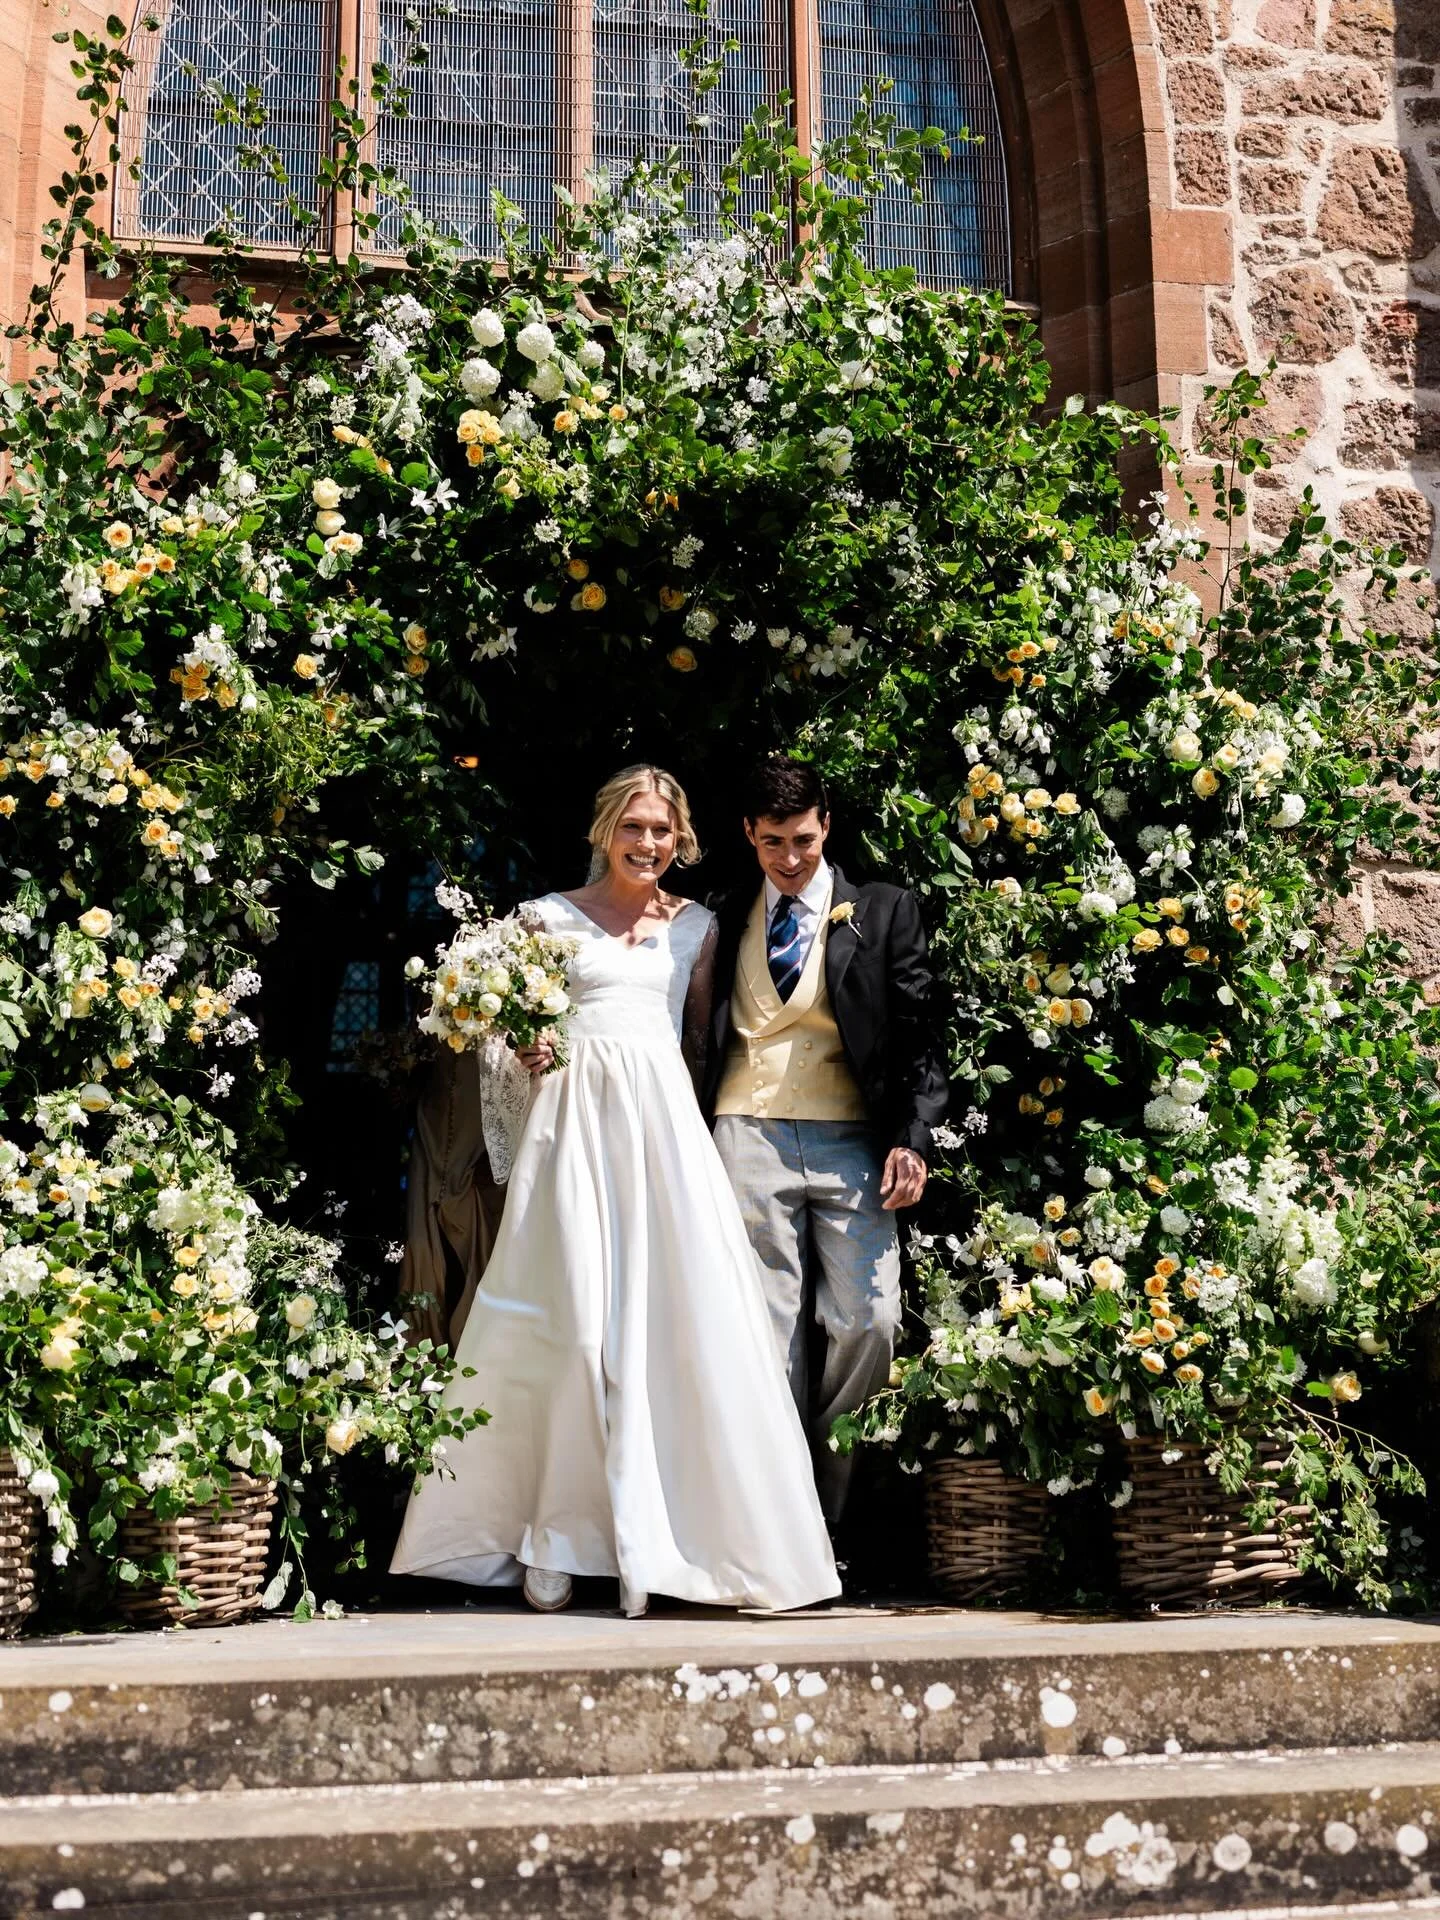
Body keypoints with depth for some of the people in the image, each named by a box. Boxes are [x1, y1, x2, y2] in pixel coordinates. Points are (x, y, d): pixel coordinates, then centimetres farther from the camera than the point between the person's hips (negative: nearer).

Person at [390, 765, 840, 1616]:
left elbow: (703, 1030, 17)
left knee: (669, 1315, -6)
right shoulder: (551, 915, 9)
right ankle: (554, 1535, 3)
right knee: (572, 1315, -7)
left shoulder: (695, 924, 15)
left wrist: (707, 1110, 1)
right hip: (578, 1111, -2)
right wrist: (528, 1051, -9)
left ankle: (651, 1537, 3)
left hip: (665, 1120, 2)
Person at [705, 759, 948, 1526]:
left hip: (848, 1139, -1)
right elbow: (705, 1038, 15)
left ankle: (825, 1452, 17)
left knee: (869, 1324, -8)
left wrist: (913, 1138, -7)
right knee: (770, 1331, -1)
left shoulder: (883, 911, 7)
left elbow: (921, 1034, 4)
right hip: (750, 1138, 1)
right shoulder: (727, 920, 13)